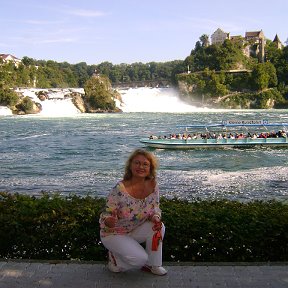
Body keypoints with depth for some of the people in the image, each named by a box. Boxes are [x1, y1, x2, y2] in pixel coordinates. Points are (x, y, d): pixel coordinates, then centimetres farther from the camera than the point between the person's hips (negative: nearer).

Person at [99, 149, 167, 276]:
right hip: (114, 233, -5)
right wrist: (109, 221, -45)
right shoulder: (120, 189, -27)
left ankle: (152, 265, 1)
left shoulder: (153, 185, -12)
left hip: (135, 230, 5)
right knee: (140, 258, -23)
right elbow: (106, 215, -21)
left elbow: (155, 208, 1)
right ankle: (114, 258, 8)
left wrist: (156, 218, -23)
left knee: (159, 227, -21)